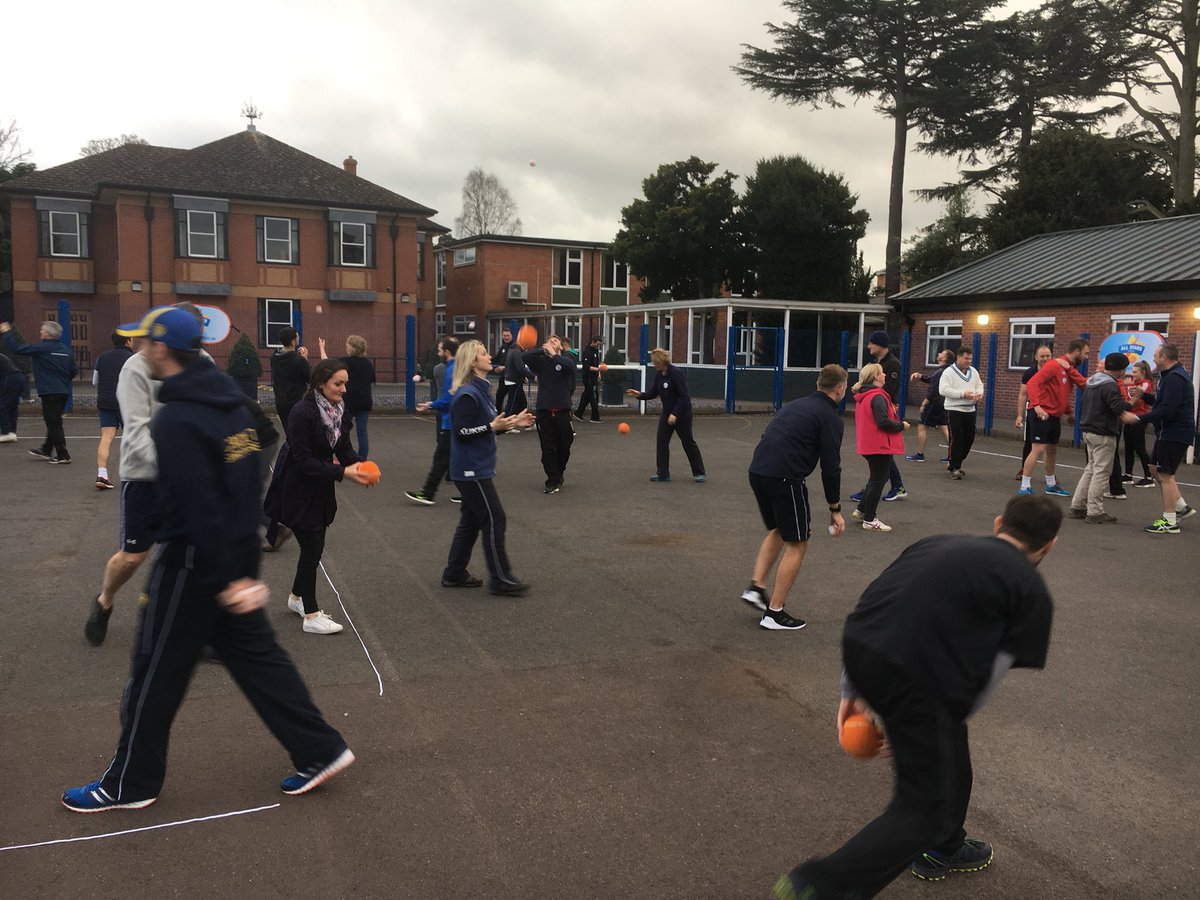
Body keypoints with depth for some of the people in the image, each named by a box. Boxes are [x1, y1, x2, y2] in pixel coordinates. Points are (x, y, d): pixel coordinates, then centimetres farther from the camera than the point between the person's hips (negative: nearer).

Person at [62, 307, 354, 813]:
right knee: (256, 656, 15)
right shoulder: (229, 404, 6)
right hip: (237, 557, 8)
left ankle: (130, 784, 26)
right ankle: (320, 751, 17)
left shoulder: (176, 420, -21)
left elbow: (200, 506, -25)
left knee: (155, 673, 9)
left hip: (193, 564, -8)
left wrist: (227, 578, -23)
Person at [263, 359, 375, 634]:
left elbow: (344, 448, 4)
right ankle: (311, 616, 6)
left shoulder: (341, 410, -1)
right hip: (297, 489, -7)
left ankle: (297, 597, 38)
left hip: (320, 488, 7)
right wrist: (343, 472, -30)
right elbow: (303, 460, -25)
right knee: (312, 547, -5)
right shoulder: (302, 412, -24)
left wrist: (359, 466, -17)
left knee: (314, 545, 15)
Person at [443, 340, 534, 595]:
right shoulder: (467, 395, -18)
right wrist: (493, 426, -26)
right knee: (494, 520, -4)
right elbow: (461, 431, -21)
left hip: (476, 468, 10)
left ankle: (454, 573, 24)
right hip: (471, 469, -10)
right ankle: (501, 579, 4)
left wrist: (512, 422, 7)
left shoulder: (481, 390, 11)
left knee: (471, 520, 15)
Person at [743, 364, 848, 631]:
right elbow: (830, 467, -4)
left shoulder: (796, 404, 24)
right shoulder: (830, 417, 1)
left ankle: (756, 587, 18)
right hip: (784, 477, -7)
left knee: (778, 531, 28)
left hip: (757, 471, 7)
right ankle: (774, 613, 9)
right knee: (797, 543, 7)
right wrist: (835, 510, 3)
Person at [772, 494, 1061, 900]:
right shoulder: (1031, 591, 10)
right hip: (916, 678, -7)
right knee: (925, 809, 10)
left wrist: (853, 690, 25)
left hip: (858, 648, 7)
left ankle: (941, 849, 49)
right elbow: (986, 677, 5)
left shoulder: (939, 542, 24)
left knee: (949, 746, 31)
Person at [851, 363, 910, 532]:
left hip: (868, 445, 9)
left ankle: (862, 510, 26)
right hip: (880, 446, -9)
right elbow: (883, 422, -26)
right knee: (878, 480, 1)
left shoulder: (863, 396, 11)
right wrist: (901, 425, -11)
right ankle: (869, 520, 7)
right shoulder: (877, 397, -20)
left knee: (877, 478, 23)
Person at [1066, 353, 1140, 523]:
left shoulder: (1092, 381, 12)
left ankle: (1077, 506, 17)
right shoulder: (1110, 386, -17)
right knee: (1101, 471, -3)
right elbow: (1121, 410, -24)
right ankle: (1095, 512, 0)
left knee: (1091, 469, 16)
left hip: (1088, 431, 9)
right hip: (1103, 434, -9)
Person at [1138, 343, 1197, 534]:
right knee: (1157, 470, 17)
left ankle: (1169, 522, 1)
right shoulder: (1171, 375, 15)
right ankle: (1182, 508, 24)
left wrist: (1140, 418, -25)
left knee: (1165, 475, -5)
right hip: (1169, 432, 11)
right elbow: (1162, 401, 20)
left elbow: (1167, 410, -27)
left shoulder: (1174, 378, -19)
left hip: (1175, 434, -11)